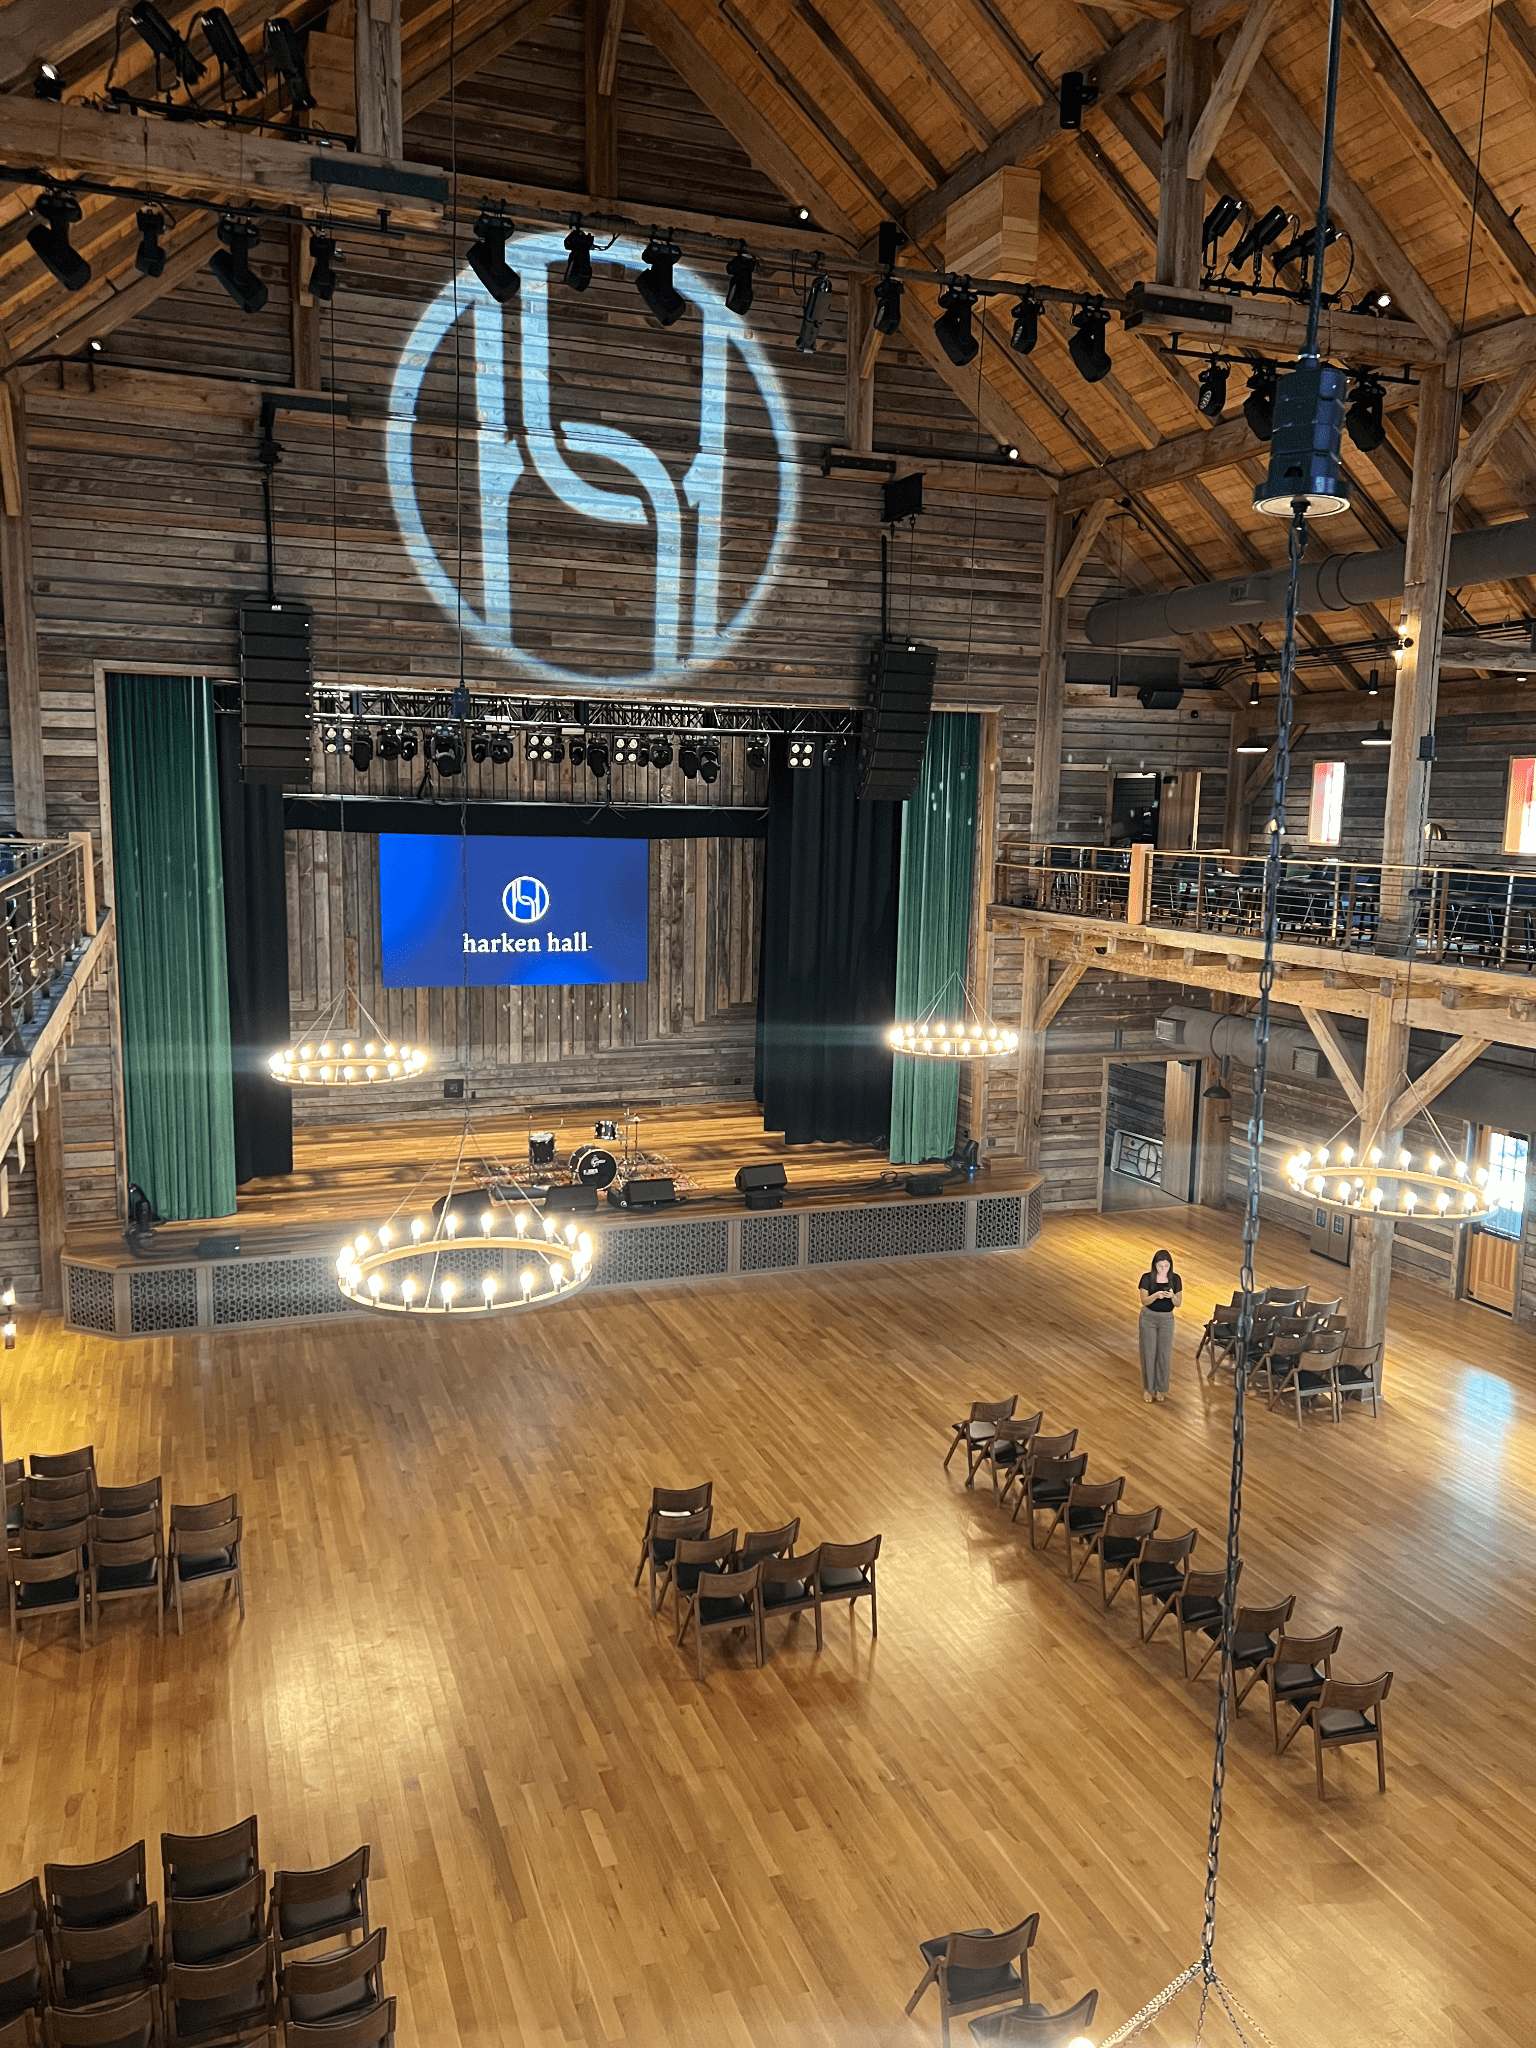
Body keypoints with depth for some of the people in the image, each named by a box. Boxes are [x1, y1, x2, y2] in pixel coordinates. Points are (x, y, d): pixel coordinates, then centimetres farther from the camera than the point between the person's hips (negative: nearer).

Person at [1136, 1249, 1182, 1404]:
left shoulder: (1175, 1279, -5)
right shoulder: (1147, 1278, -10)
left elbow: (1178, 1304, -3)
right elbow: (1144, 1301, -11)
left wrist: (1172, 1296, -25)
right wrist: (1156, 1295, -30)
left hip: (1167, 1319, 1)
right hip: (1148, 1318, -1)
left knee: (1164, 1354, 6)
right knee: (1148, 1353, 3)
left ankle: (1161, 1388, 22)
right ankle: (1148, 1388, 17)